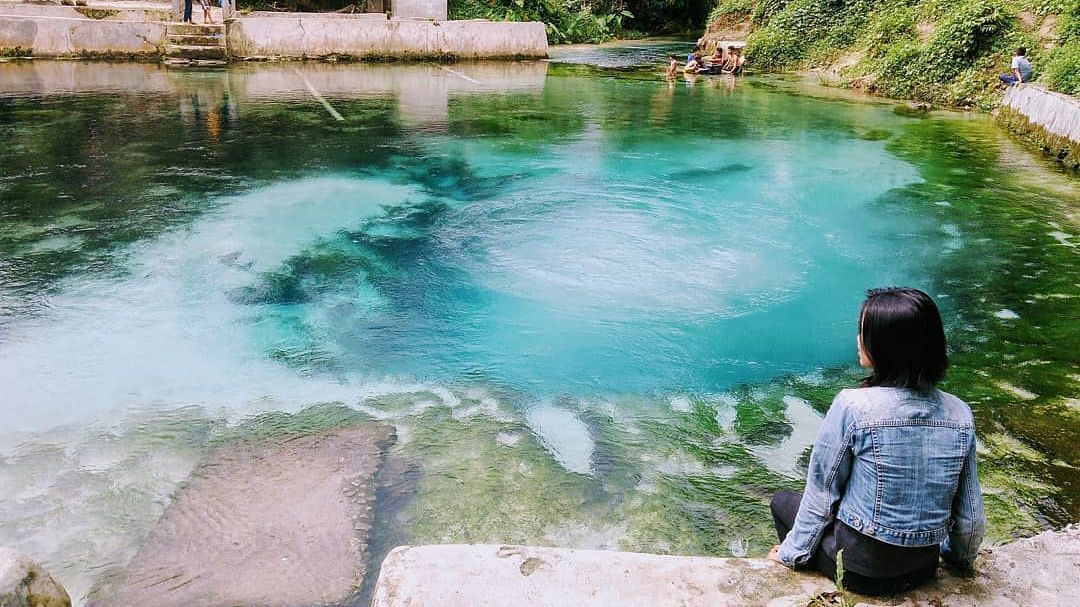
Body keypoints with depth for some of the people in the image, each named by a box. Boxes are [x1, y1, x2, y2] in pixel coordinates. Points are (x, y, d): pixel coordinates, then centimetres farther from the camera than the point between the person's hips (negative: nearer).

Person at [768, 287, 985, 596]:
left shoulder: (852, 407, -23)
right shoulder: (960, 414, -10)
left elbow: (821, 494, -12)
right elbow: (970, 515, 0)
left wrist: (792, 552, 4)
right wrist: (961, 557, 21)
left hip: (859, 570, -5)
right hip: (924, 567, 5)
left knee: (782, 501, 21)